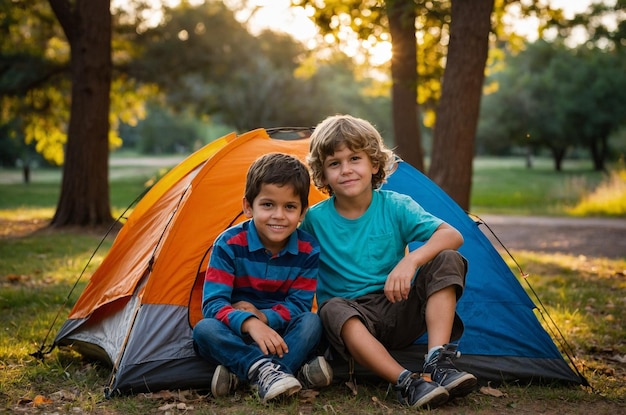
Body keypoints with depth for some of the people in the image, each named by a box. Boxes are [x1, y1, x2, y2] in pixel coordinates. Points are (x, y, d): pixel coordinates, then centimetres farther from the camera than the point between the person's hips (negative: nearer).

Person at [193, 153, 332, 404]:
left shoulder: (308, 251, -9)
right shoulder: (229, 244, -16)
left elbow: (298, 305, -7)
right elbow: (213, 303, -22)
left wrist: (262, 316, -26)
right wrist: (249, 322, -41)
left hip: (280, 334, 2)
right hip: (237, 336, -1)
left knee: (311, 322, -28)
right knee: (204, 329, -32)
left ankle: (240, 375, -36)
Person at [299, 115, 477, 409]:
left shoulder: (396, 206, -5)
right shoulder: (315, 220, -4)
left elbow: (452, 236, -17)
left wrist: (411, 261, -32)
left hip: (399, 312, 2)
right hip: (353, 316, -1)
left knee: (447, 261, -20)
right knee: (333, 309, -36)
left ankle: (438, 362, -29)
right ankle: (404, 382, -44)